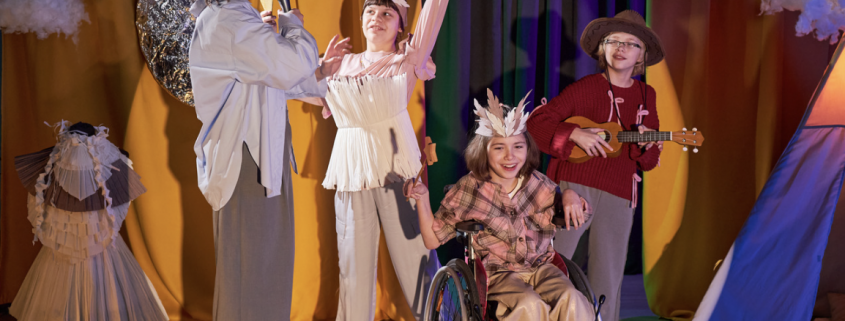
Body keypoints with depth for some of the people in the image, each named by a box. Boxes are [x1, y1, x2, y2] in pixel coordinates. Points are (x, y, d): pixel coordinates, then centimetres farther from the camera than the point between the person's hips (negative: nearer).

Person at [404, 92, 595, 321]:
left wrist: (570, 195, -7)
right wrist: (422, 199, -16)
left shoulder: (537, 183, 3)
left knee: (571, 301, -28)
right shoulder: (469, 189, -4)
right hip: (498, 274, -3)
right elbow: (432, 240, -1)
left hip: (541, 267, 3)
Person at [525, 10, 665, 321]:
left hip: (618, 197, 4)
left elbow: (650, 160, 16)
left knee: (607, 281, 7)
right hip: (573, 186, -4)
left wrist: (647, 147, -7)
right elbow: (536, 121, -3)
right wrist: (575, 134, -16)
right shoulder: (585, 88, 1)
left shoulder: (646, 96, 13)